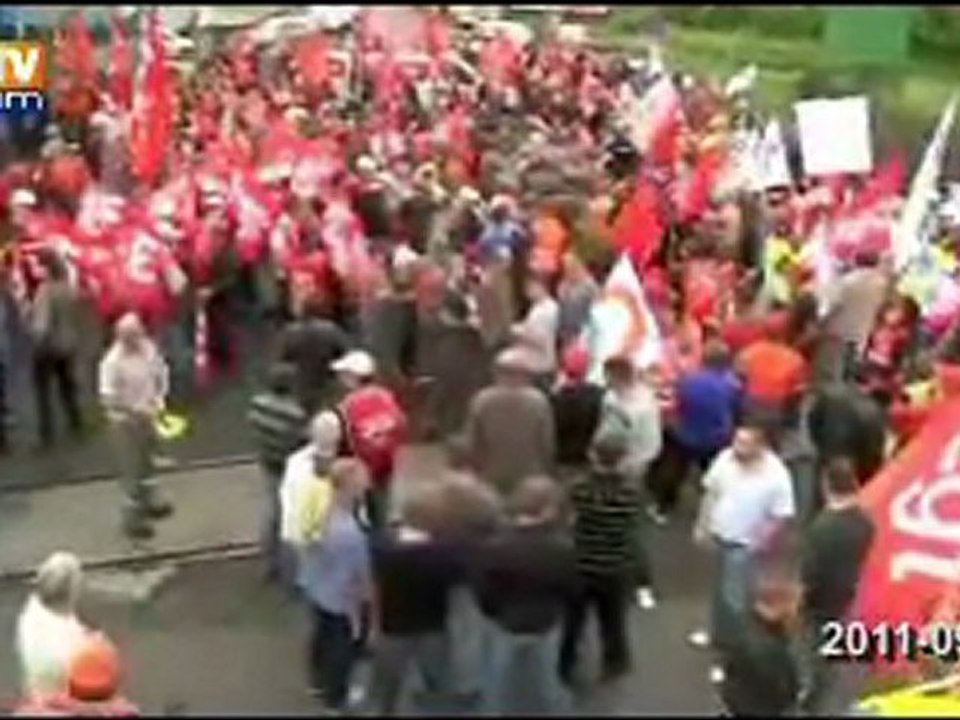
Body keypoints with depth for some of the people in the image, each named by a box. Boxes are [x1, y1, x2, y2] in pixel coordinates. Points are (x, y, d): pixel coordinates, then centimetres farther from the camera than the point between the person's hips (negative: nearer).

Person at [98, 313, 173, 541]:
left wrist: (159, 399, -7)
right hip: (125, 421, -7)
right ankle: (133, 518, 11)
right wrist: (136, 409, -27)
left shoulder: (149, 348, -9)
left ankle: (148, 502, 45)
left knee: (146, 462, 25)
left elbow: (160, 372, 7)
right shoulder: (112, 361, -27)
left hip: (147, 416, 7)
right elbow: (108, 398, -27)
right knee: (132, 469, 0)